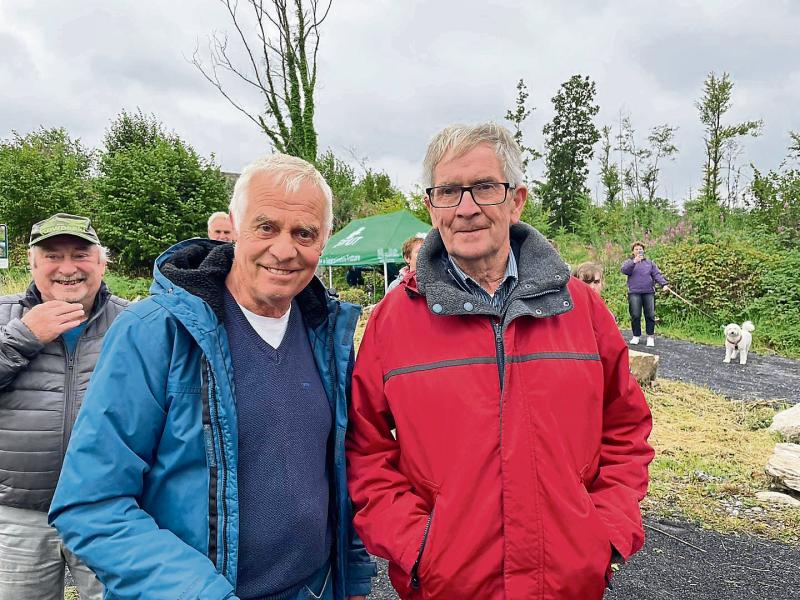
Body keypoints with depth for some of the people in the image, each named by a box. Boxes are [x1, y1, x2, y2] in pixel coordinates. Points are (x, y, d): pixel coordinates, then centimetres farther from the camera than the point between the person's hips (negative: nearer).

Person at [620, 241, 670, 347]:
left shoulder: (649, 262, 18)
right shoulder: (629, 262, 10)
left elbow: (657, 274, 9)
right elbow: (623, 270, -11)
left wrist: (664, 284, -8)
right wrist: (634, 261, -24)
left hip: (649, 292, 2)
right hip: (634, 293, -2)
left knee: (650, 315, -1)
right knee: (635, 315, -3)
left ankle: (650, 336, 8)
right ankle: (636, 336, 11)